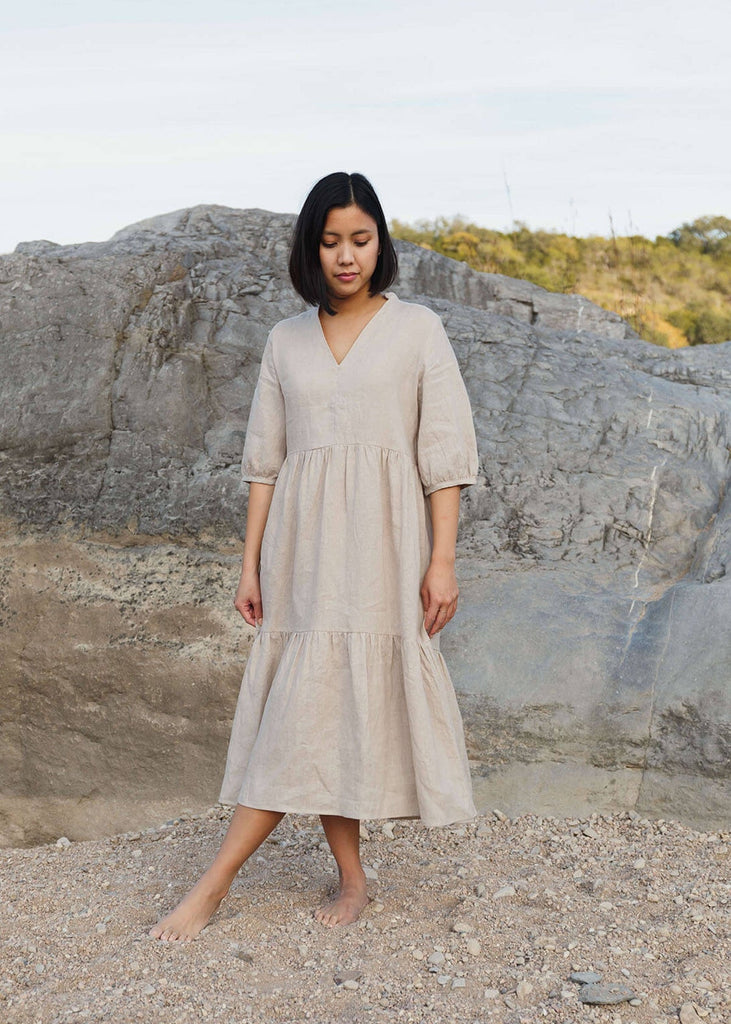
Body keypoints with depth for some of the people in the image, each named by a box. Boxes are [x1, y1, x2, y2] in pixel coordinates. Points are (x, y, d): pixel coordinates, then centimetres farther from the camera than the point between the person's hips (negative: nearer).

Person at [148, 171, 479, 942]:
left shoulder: (418, 330, 1)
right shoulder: (286, 341, 10)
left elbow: (445, 453, -2)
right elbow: (265, 459, 11)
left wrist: (442, 560, -8)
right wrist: (251, 563, 6)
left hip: (380, 545, -3)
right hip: (303, 547, 3)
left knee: (318, 708, -4)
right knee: (308, 711, 3)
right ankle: (352, 882, 16)